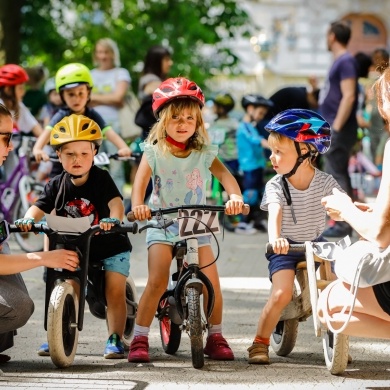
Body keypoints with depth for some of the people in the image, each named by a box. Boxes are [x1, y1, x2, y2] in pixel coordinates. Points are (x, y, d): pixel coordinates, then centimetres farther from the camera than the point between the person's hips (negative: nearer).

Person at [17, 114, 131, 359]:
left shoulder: (101, 179, -13)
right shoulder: (57, 185, -3)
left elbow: (116, 202, -26)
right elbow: (39, 207, -9)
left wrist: (114, 220, -48)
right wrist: (28, 219, -33)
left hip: (111, 247, -3)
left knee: (115, 290, -13)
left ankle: (115, 339, -7)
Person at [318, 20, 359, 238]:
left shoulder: (346, 62, -14)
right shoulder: (340, 61, 15)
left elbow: (348, 97, -21)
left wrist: (336, 127, -22)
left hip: (340, 130, -10)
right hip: (335, 129, 10)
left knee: (336, 175, -8)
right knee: (339, 175, 13)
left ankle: (343, 225, -7)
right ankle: (344, 222, 18)